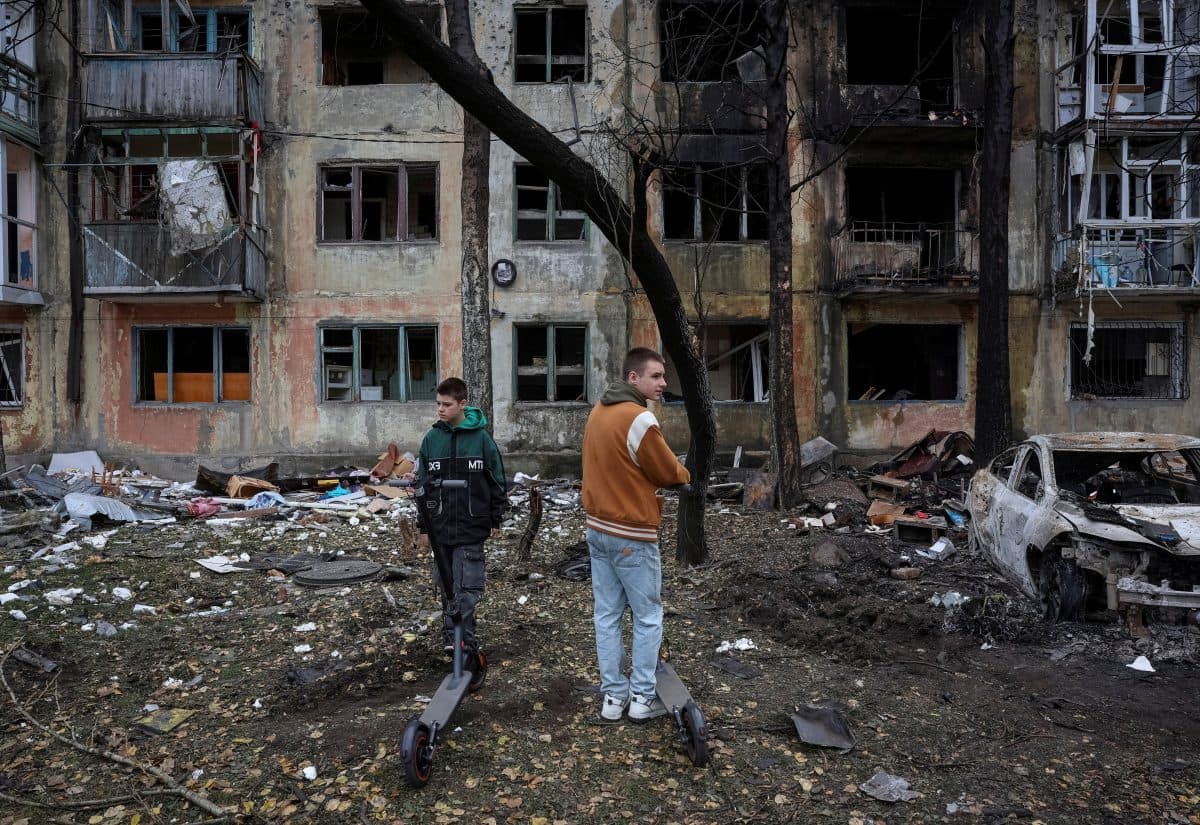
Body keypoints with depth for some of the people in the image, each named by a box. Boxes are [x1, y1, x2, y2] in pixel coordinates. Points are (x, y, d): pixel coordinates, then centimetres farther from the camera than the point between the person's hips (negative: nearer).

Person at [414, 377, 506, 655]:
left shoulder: (481, 437, -4)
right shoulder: (431, 439, 4)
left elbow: (497, 480, 1)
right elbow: (423, 485, 8)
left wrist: (495, 520, 2)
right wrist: (423, 527, 8)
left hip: (471, 527, -3)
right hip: (441, 527, 3)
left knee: (467, 588, -5)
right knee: (446, 585, 12)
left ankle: (463, 641, 4)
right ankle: (453, 636, 24)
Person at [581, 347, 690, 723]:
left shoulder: (599, 411, 7)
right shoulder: (640, 419, -20)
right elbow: (671, 473, -10)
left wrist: (641, 477, 5)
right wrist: (685, 475, 10)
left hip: (598, 528, 8)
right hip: (632, 535, -8)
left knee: (606, 615, 12)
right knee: (648, 617, 7)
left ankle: (613, 695, 21)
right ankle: (642, 697, 16)